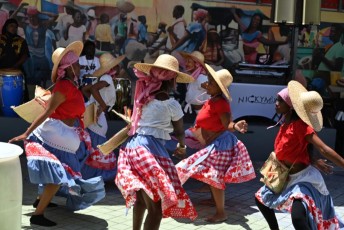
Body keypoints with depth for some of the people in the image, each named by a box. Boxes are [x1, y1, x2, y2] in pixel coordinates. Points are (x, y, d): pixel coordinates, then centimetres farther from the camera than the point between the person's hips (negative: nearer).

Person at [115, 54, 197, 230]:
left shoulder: (143, 97, 8)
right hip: (150, 149, -8)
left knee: (141, 199, 26)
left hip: (133, 146, 8)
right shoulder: (171, 104, -4)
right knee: (156, 208, -7)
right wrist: (182, 146, 30)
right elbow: (179, 131, 11)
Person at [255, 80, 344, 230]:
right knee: (261, 198, 25)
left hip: (304, 178, -9)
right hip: (287, 177, 10)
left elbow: (324, 150, -29)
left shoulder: (300, 125, -22)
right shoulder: (286, 123, 2)